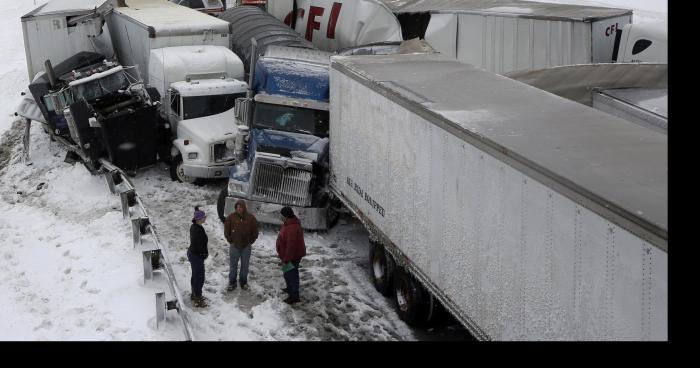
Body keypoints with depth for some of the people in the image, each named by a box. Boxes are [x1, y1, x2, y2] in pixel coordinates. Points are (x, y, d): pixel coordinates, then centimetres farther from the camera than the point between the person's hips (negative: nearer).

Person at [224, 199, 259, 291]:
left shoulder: (250, 218, -7)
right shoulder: (231, 217, -9)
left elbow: (255, 232, 2)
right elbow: (226, 230, 1)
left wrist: (250, 242, 0)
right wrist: (230, 241, -1)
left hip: (246, 246, 1)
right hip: (234, 245, 0)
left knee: (245, 265, 12)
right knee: (233, 265, 7)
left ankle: (244, 282, 26)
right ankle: (232, 282, 19)